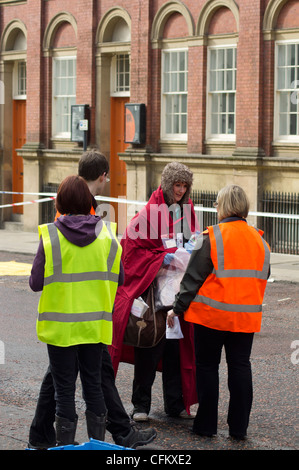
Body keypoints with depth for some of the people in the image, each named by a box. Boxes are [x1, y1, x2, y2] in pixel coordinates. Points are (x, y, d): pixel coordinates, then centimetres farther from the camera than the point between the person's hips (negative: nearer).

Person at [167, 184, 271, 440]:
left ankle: (206, 424, 11)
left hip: (213, 313, -4)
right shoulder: (259, 240, 6)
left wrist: (178, 308, -3)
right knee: (240, 366, 10)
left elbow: (193, 277, -10)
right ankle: (239, 427, 13)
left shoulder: (211, 237, -10)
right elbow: (263, 277, 16)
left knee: (207, 366, 7)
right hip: (247, 316, 4)